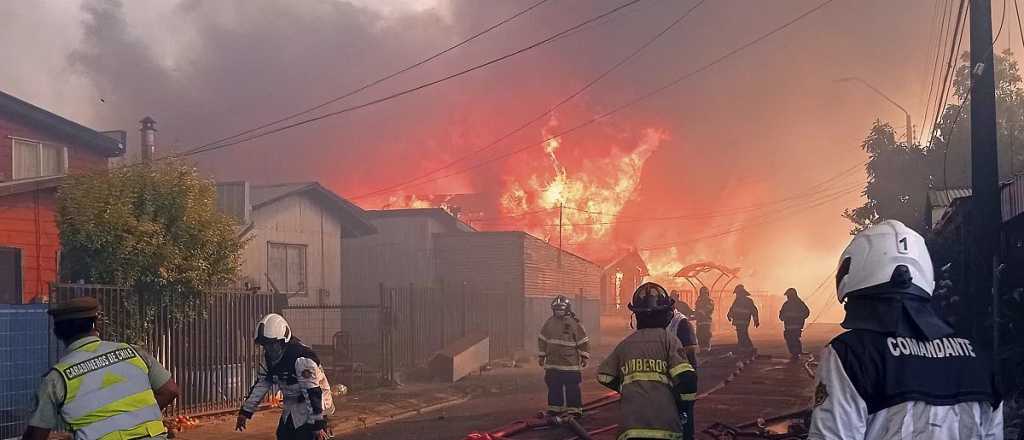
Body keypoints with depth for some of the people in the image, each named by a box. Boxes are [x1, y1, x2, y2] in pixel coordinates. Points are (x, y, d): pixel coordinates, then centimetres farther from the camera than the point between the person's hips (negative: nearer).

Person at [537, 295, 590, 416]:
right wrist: (541, 355, 16)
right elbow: (542, 340, 16)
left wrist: (584, 357, -1)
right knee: (553, 387, 10)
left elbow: (583, 341, -1)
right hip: (552, 363, 4)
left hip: (570, 363, -4)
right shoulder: (549, 323, 7)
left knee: (572, 388, -1)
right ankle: (554, 409, 21)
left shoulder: (575, 323, -6)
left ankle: (574, 410, 7)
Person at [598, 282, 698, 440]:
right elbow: (687, 379, -10)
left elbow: (604, 377, 18)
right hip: (665, 427, -2)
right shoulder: (668, 340, -1)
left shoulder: (625, 344, 10)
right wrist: (684, 408, 6)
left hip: (631, 427, 3)